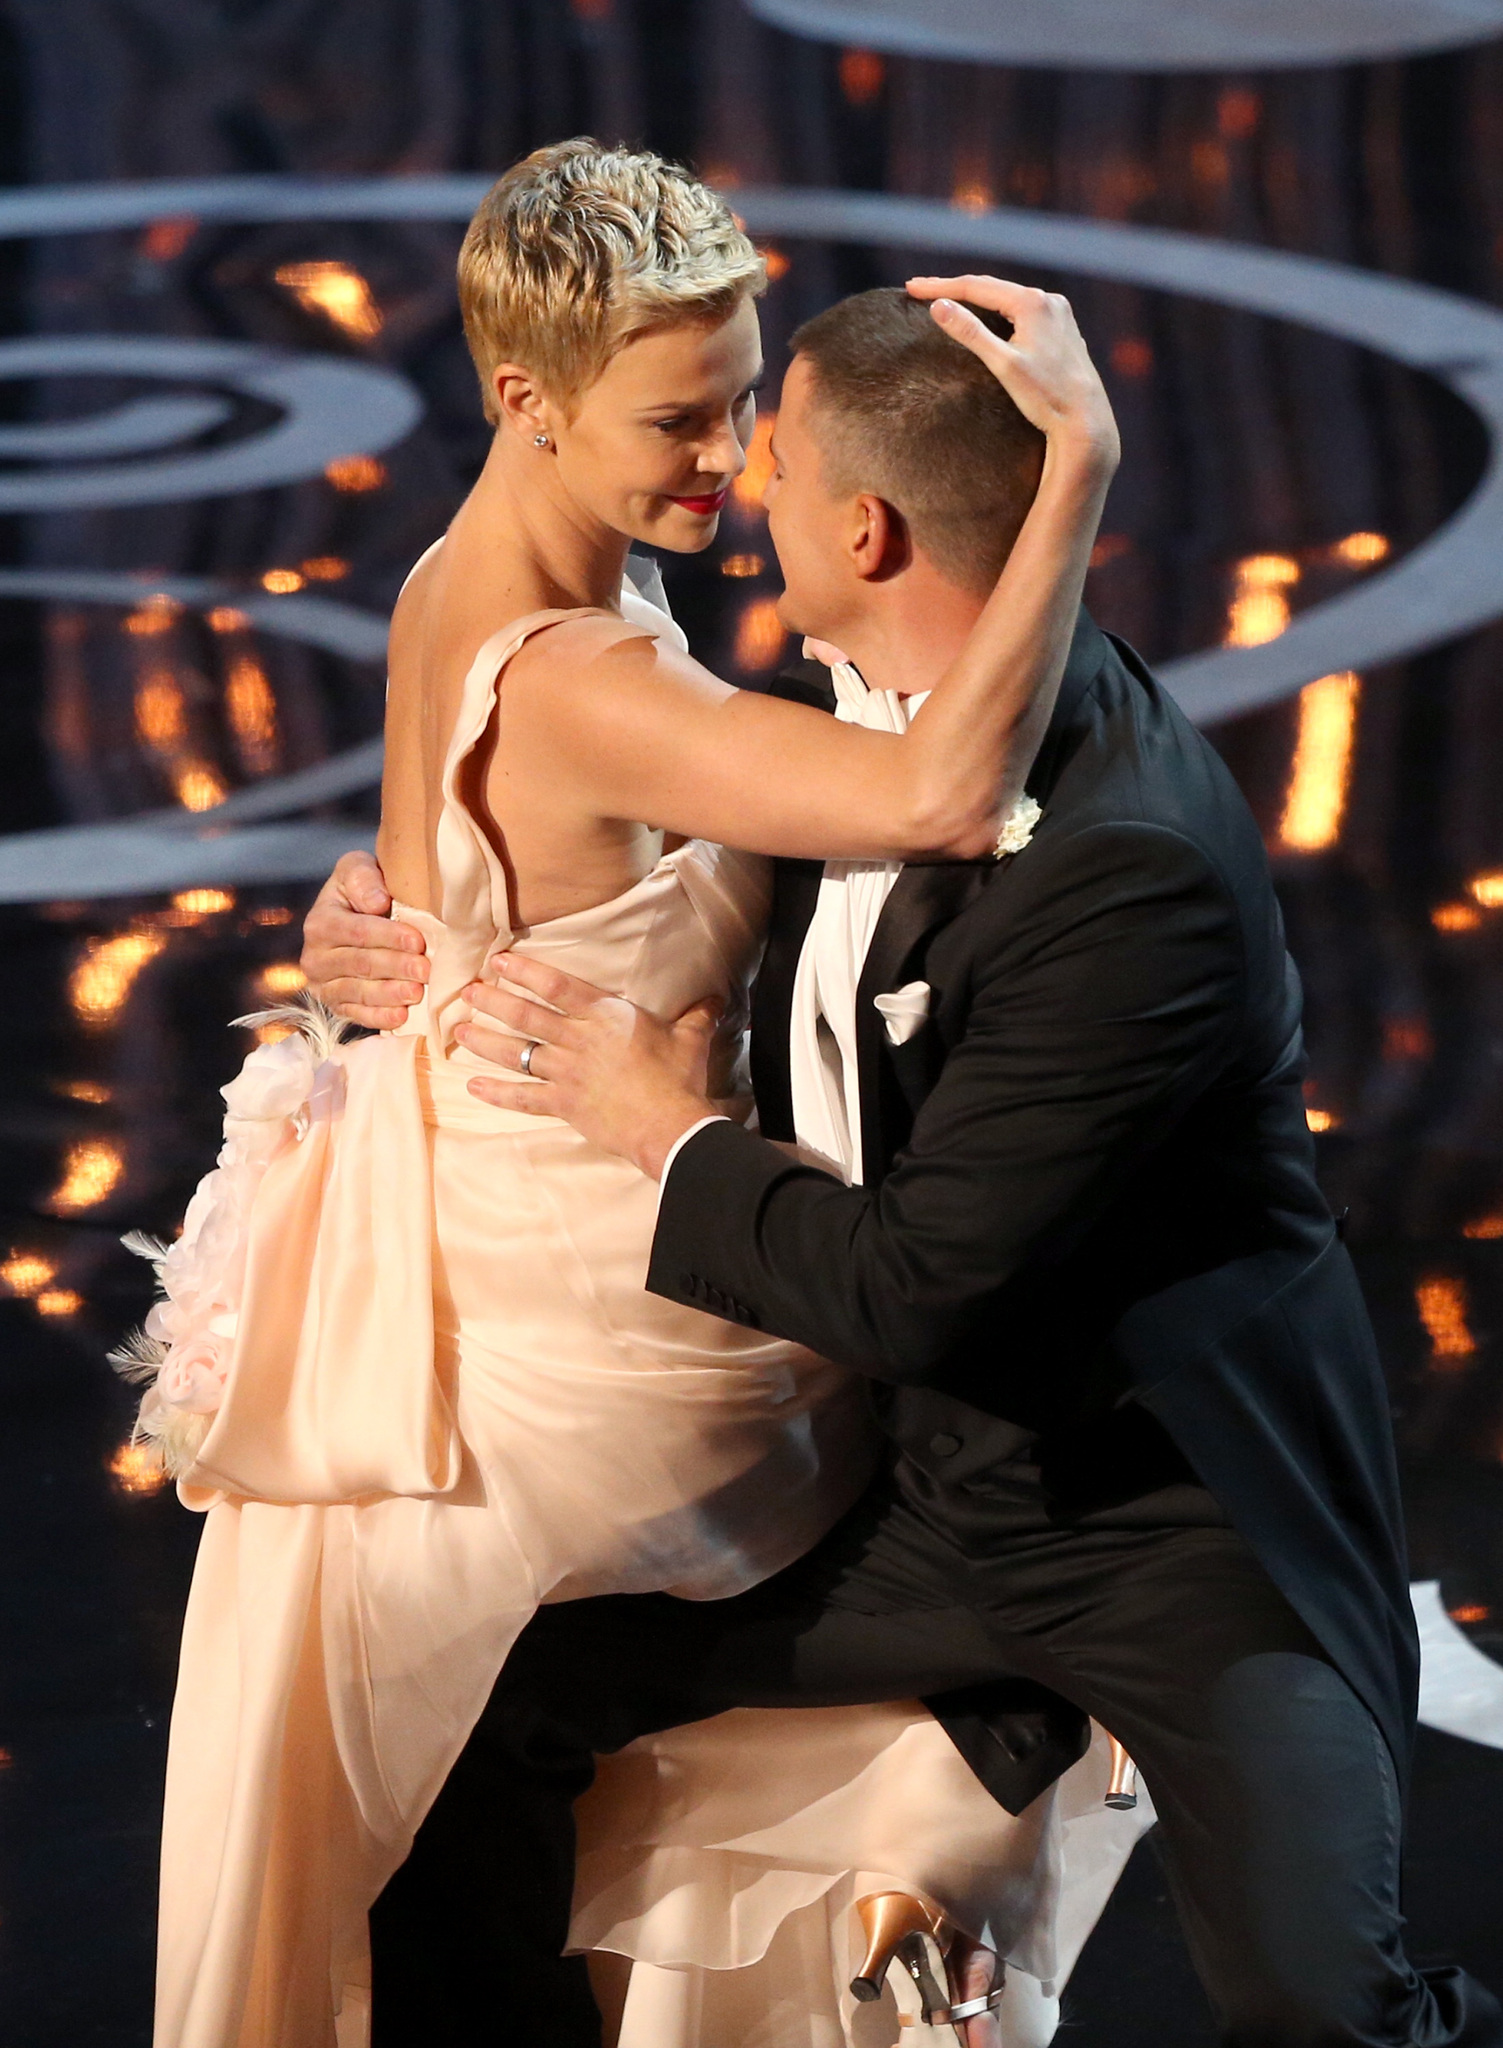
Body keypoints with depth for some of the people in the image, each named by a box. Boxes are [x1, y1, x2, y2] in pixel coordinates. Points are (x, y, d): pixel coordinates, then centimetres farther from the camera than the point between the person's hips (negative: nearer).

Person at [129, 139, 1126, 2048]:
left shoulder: (448, 588, -3)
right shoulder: (577, 689, -35)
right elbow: (946, 796, -47)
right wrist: (1074, 453, -43)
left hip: (450, 1229, 8)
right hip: (592, 1303, -8)